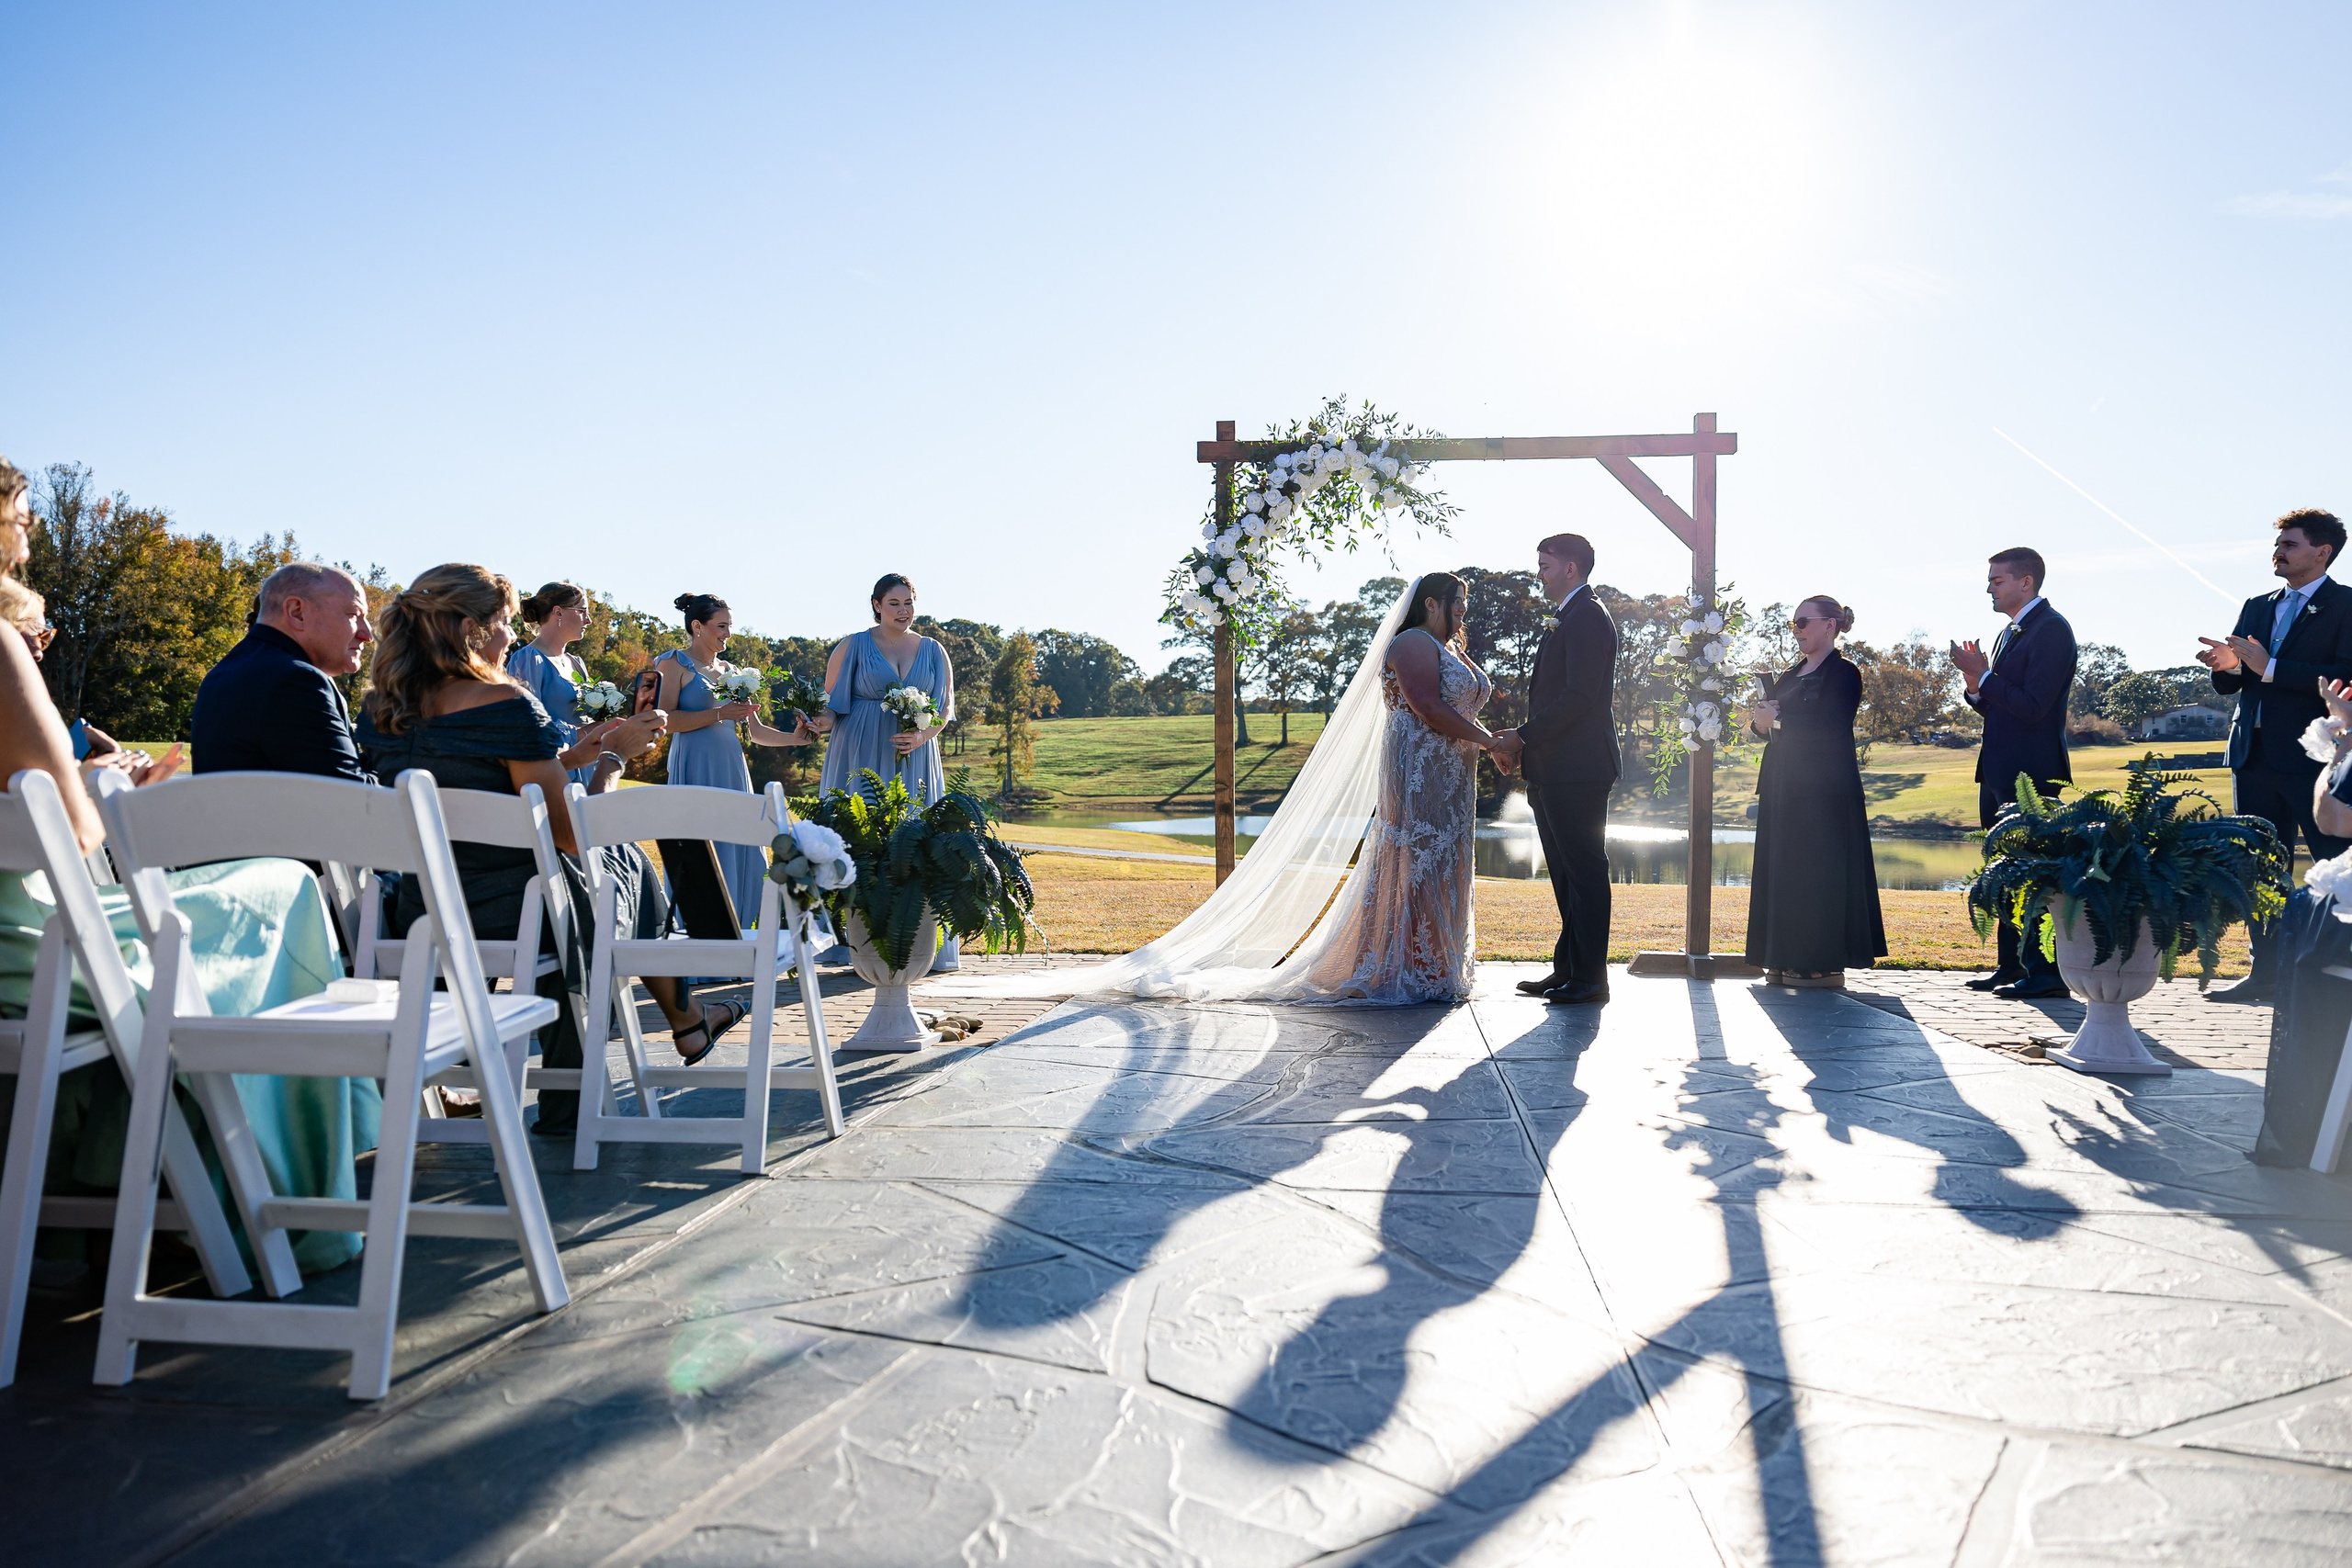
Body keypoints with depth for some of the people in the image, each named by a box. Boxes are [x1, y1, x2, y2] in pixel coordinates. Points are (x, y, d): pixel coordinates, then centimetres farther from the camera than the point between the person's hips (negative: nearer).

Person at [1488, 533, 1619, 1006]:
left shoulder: (1587, 617, -11)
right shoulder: (1569, 620, 21)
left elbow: (1579, 697, -20)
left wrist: (1524, 736, -16)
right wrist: (1527, 746, 10)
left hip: (1576, 772, -10)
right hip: (1558, 772, 10)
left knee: (1584, 872, -5)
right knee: (1567, 874, 13)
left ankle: (1590, 978, -1)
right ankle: (1568, 970, 20)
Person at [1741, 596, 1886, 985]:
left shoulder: (1843, 674, -5)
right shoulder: (1790, 675, 19)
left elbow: (1827, 726, -18)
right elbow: (1765, 728, 14)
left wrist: (1778, 719, -13)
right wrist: (1760, 722, -8)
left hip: (1823, 790, -8)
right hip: (1784, 788, 8)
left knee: (1818, 870, -8)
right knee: (1784, 869, 5)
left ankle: (1826, 964, -4)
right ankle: (1788, 960, 8)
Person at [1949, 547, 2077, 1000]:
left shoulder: (2051, 629, -11)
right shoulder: (2009, 633, 19)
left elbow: (2032, 706, -19)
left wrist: (1984, 676, -15)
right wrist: (1976, 686, 2)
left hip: (2031, 774, -10)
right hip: (2000, 773, 10)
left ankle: (2047, 971, -5)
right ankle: (2012, 966, 18)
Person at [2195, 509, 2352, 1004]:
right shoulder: (2257, 607, 17)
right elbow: (2230, 684, 15)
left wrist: (2268, 667, -20)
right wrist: (2228, 666, -7)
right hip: (2254, 755, 7)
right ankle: (2266, 973, 16)